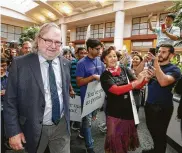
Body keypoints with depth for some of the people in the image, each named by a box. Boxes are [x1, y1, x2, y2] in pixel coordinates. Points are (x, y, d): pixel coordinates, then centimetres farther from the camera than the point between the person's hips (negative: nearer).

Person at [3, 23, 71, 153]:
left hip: (62, 126, 2)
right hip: (33, 129, -2)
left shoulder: (66, 63, -1)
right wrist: (13, 131, -10)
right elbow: (10, 101, -9)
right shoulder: (20, 64, -12)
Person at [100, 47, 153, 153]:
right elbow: (116, 90, -26)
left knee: (127, 136, 22)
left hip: (128, 109, 4)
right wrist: (136, 82, -33)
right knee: (115, 138, 12)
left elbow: (138, 86, -5)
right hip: (114, 112, -3)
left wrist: (145, 79, -25)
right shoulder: (105, 76, -11)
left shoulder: (125, 69, -2)